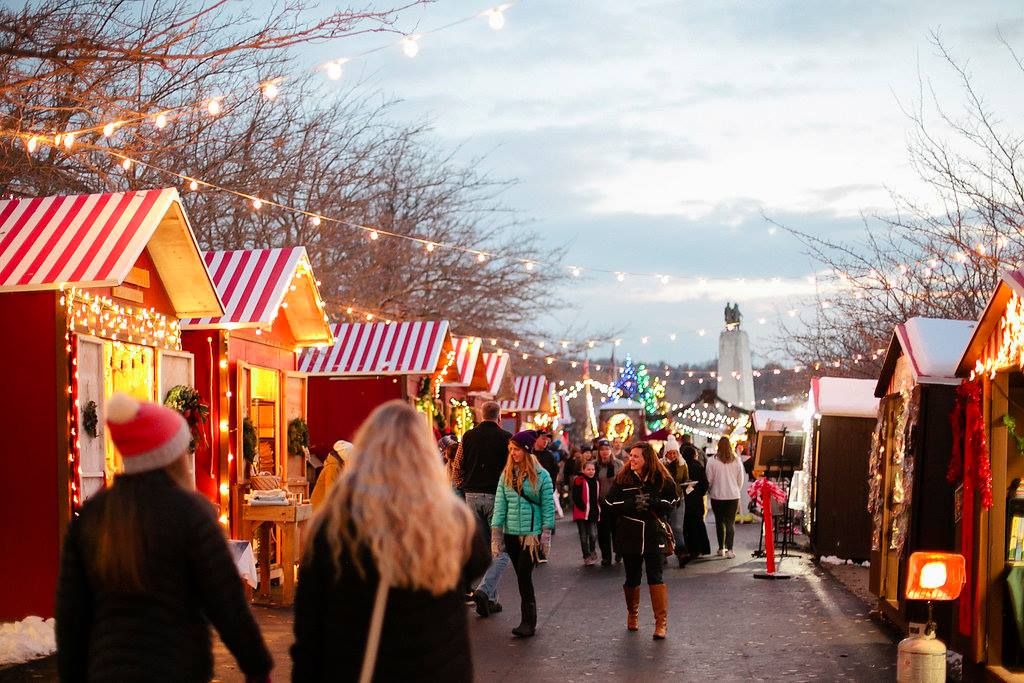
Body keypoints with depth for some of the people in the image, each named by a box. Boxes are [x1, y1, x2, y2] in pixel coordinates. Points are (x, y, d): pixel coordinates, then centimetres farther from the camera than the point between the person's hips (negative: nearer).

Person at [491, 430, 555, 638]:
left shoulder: (541, 475, -3)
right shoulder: (506, 474, 7)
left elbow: (548, 506, -3)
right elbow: (500, 504, 6)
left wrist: (546, 534, -6)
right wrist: (496, 531, 1)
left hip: (532, 533, -4)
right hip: (511, 533, 4)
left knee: (524, 575, -11)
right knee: (522, 577, 8)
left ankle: (528, 622, -7)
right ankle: (529, 621, 15)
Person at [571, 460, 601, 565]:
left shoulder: (596, 481, 10)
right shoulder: (579, 481, -9)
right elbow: (576, 497, -13)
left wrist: (598, 508, 6)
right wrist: (583, 507, -17)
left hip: (593, 513, 4)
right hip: (582, 512, -4)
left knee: (593, 535, -5)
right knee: (584, 536, 4)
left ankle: (592, 552, 19)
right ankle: (586, 556, 14)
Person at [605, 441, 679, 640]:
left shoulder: (661, 478, -3)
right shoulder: (623, 478, -2)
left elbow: (672, 502, -2)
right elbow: (611, 503, -5)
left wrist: (652, 502, -18)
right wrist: (632, 503, -19)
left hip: (654, 534, -1)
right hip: (629, 535, 2)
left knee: (655, 576, -7)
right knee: (632, 577, 12)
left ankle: (661, 622, -5)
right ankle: (632, 615, 32)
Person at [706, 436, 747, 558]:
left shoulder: (712, 461, -9)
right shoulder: (737, 461, -3)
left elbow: (709, 480, -5)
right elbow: (741, 480, 4)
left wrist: (710, 491, 14)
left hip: (717, 495, -1)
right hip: (733, 496, 1)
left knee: (720, 522, 12)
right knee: (730, 522, 3)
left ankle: (721, 548, 19)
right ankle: (729, 549, -7)